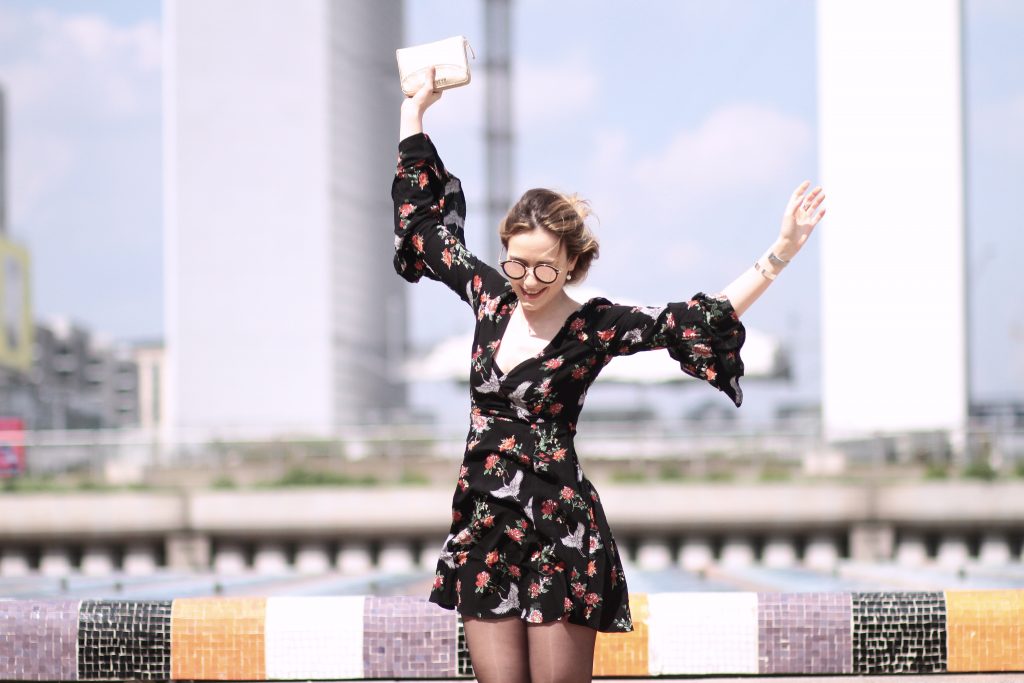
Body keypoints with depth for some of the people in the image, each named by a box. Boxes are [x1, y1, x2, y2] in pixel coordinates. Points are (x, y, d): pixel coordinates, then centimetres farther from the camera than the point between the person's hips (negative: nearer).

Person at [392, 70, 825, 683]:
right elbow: (425, 223, 17)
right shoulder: (491, 298, 6)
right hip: (483, 525, 4)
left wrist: (779, 257, -21)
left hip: (560, 530, -4)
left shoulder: (595, 327, -5)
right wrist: (415, 110, 22)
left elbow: (693, 322, -12)